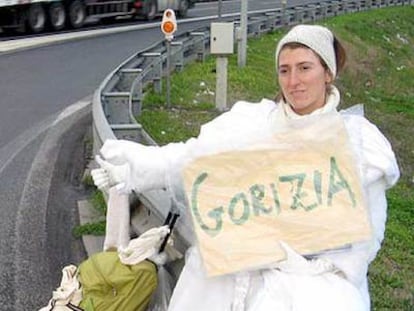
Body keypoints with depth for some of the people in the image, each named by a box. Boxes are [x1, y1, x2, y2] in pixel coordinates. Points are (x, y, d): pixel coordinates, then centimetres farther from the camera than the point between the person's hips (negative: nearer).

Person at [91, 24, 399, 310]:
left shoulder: (360, 140, 2)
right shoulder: (254, 121, 4)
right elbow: (192, 155, -8)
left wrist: (323, 271, -12)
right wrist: (134, 164, -25)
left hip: (316, 272, -2)